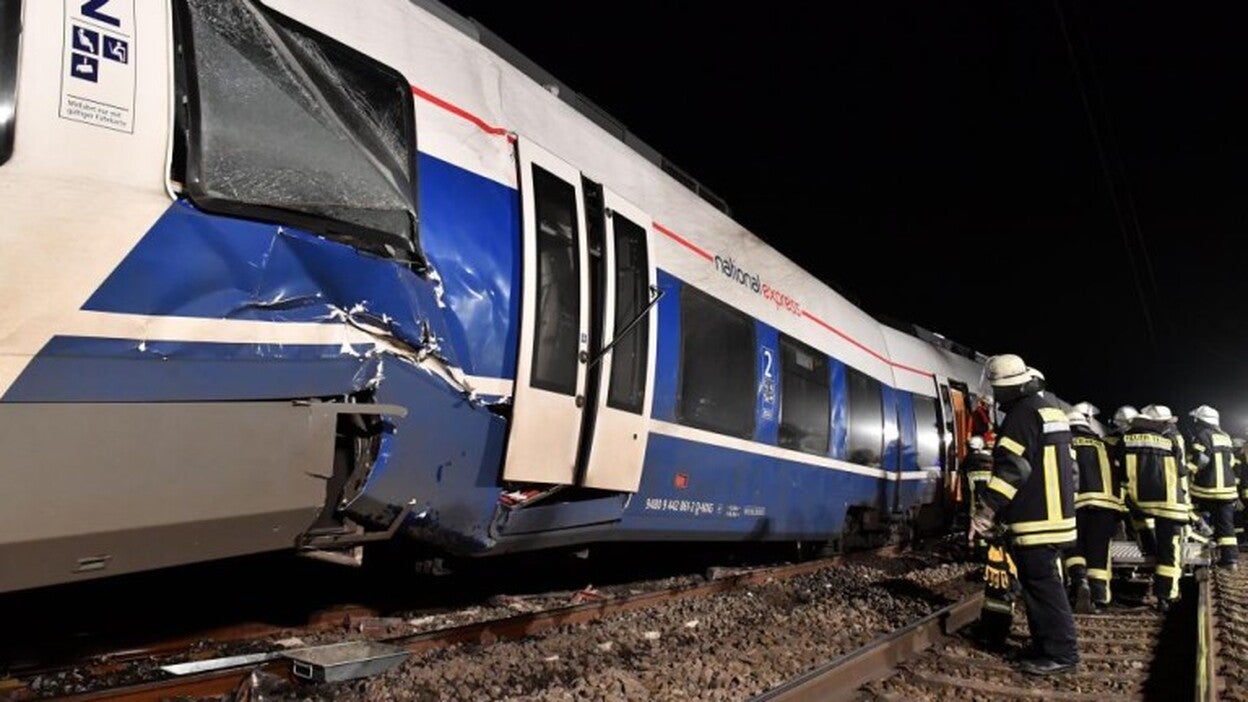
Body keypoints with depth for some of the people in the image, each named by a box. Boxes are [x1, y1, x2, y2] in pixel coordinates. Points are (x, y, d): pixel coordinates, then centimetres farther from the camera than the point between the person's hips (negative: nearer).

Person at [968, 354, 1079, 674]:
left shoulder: (1022, 414, -15)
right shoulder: (1051, 408, 16)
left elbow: (1010, 469, -22)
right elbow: (1066, 465, 24)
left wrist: (985, 511, -20)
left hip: (1035, 520, -10)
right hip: (1055, 514, 10)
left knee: (1042, 585, -4)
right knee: (1045, 583, 16)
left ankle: (1060, 653, 1)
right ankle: (1048, 644, 23)